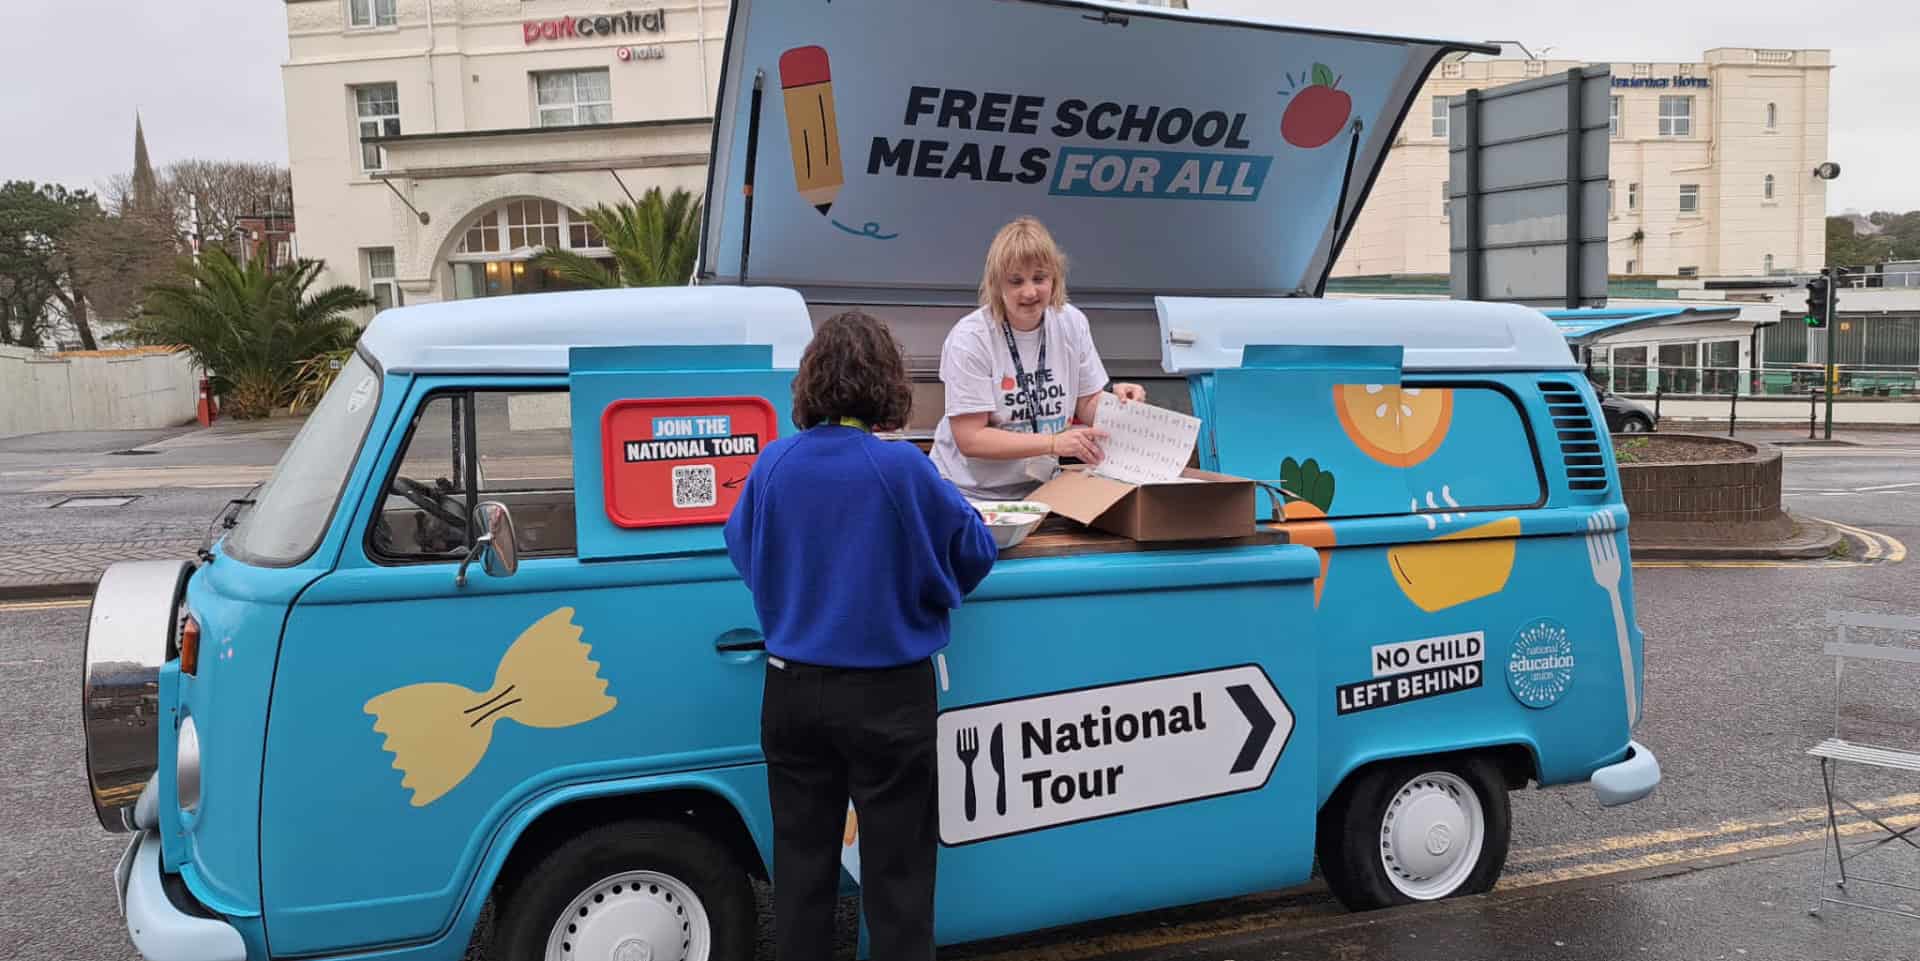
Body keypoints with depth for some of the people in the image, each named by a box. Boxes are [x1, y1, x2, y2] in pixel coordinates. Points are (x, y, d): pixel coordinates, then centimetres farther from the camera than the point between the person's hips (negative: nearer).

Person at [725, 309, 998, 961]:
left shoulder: (773, 463, -4)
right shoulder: (901, 466, -15)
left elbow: (743, 551, 11)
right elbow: (975, 552, -6)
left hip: (792, 689, 4)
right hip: (886, 694, -4)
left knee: (802, 858, 16)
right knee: (895, 867, 7)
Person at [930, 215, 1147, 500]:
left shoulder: (1072, 323, 1)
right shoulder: (970, 339, -14)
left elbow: (1087, 407, 10)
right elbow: (970, 439, -17)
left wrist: (1115, 401, -12)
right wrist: (1054, 443, -24)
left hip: (1039, 486, 5)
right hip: (971, 495, -4)